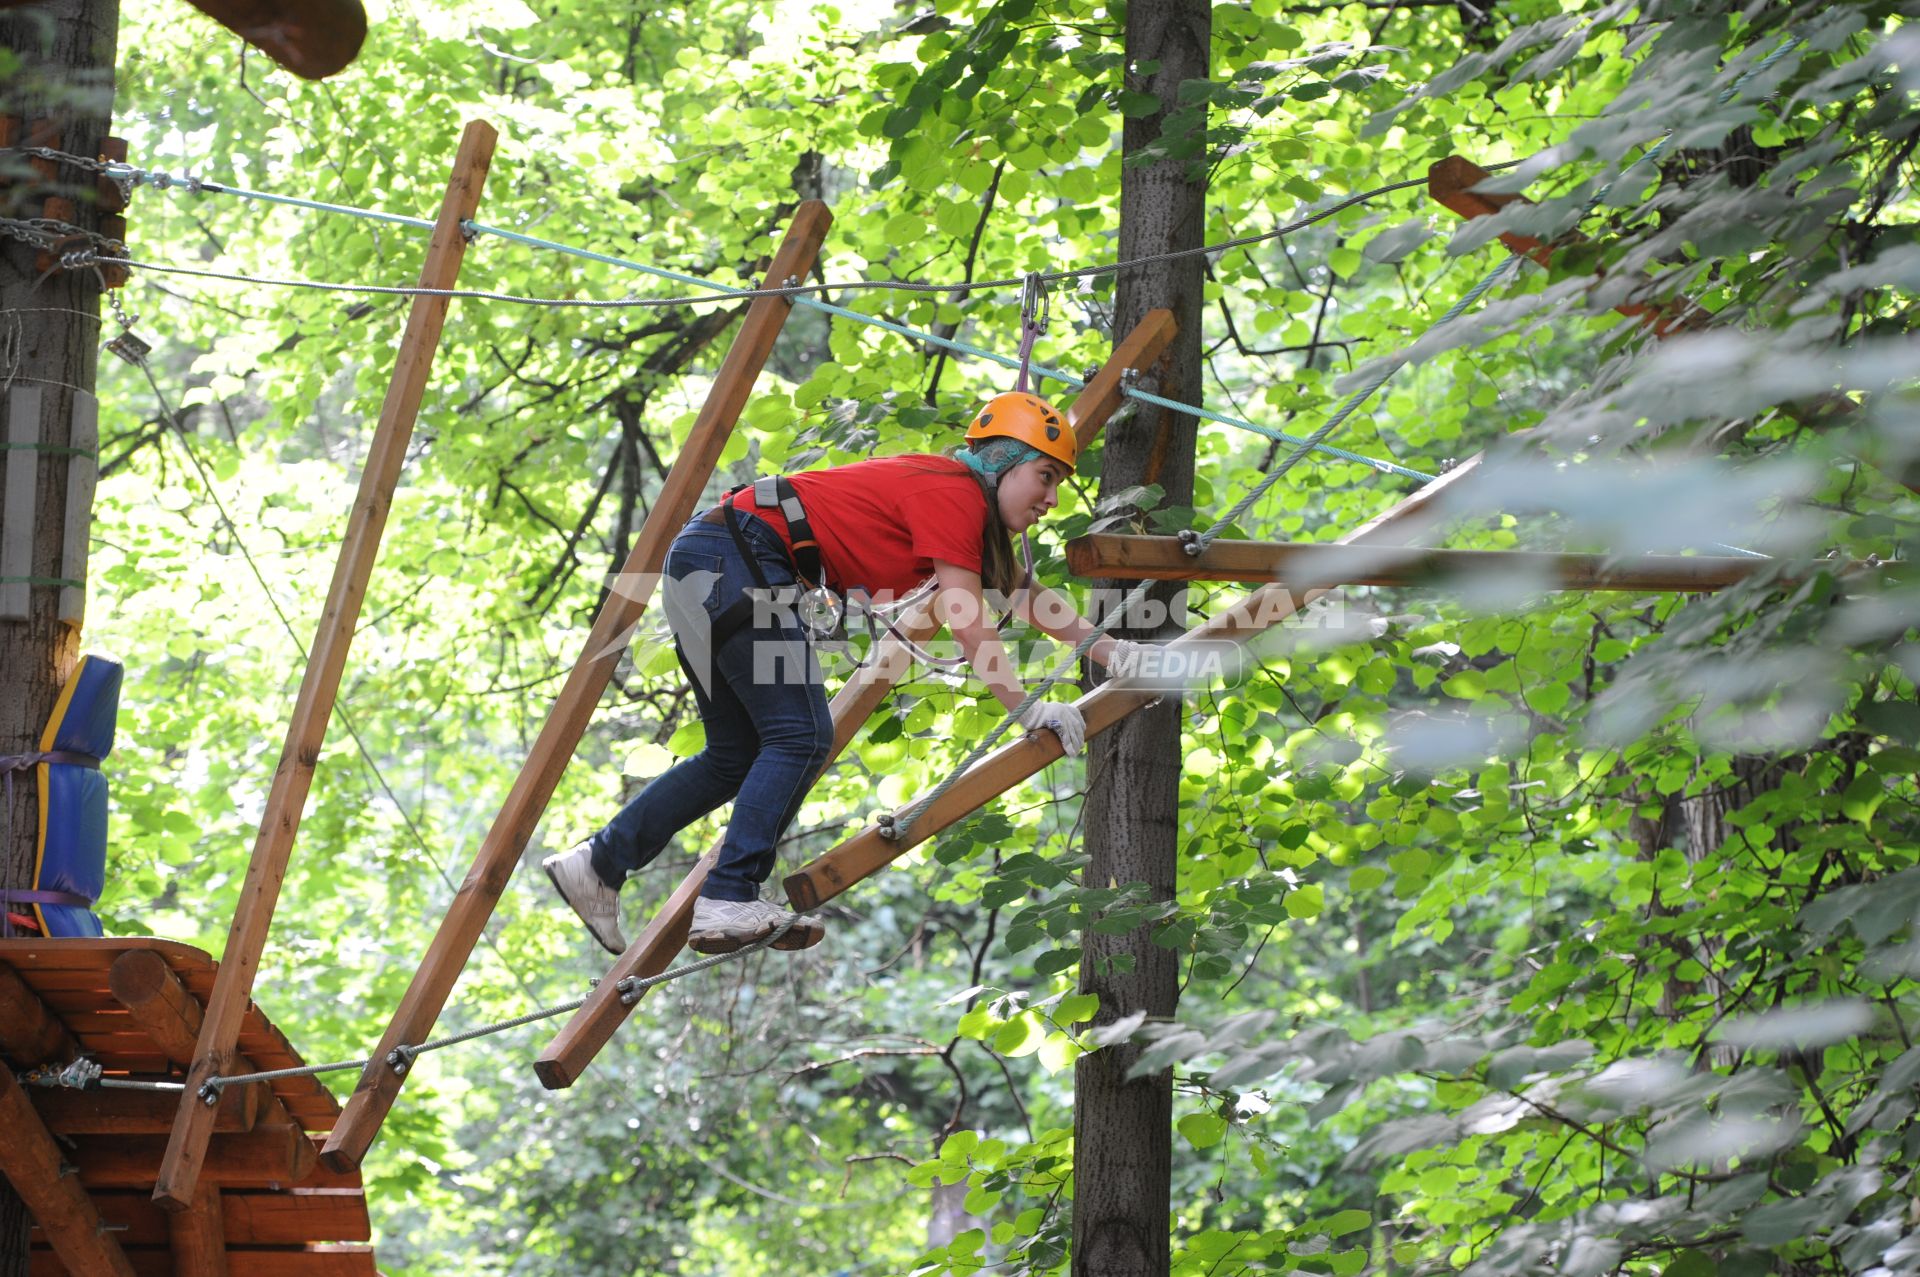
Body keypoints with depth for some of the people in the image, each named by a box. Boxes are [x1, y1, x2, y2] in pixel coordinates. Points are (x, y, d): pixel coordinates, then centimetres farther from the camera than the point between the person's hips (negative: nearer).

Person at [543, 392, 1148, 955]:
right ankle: (727, 902, -16)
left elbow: (1022, 594, 29)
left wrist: (1106, 648, 26)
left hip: (703, 563, 10)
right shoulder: (953, 494, -10)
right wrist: (1028, 709, -11)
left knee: (737, 756, 13)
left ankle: (598, 863, 15)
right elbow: (966, 622, -15)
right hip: (734, 559, -10)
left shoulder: (974, 512, 19)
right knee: (801, 736, -12)